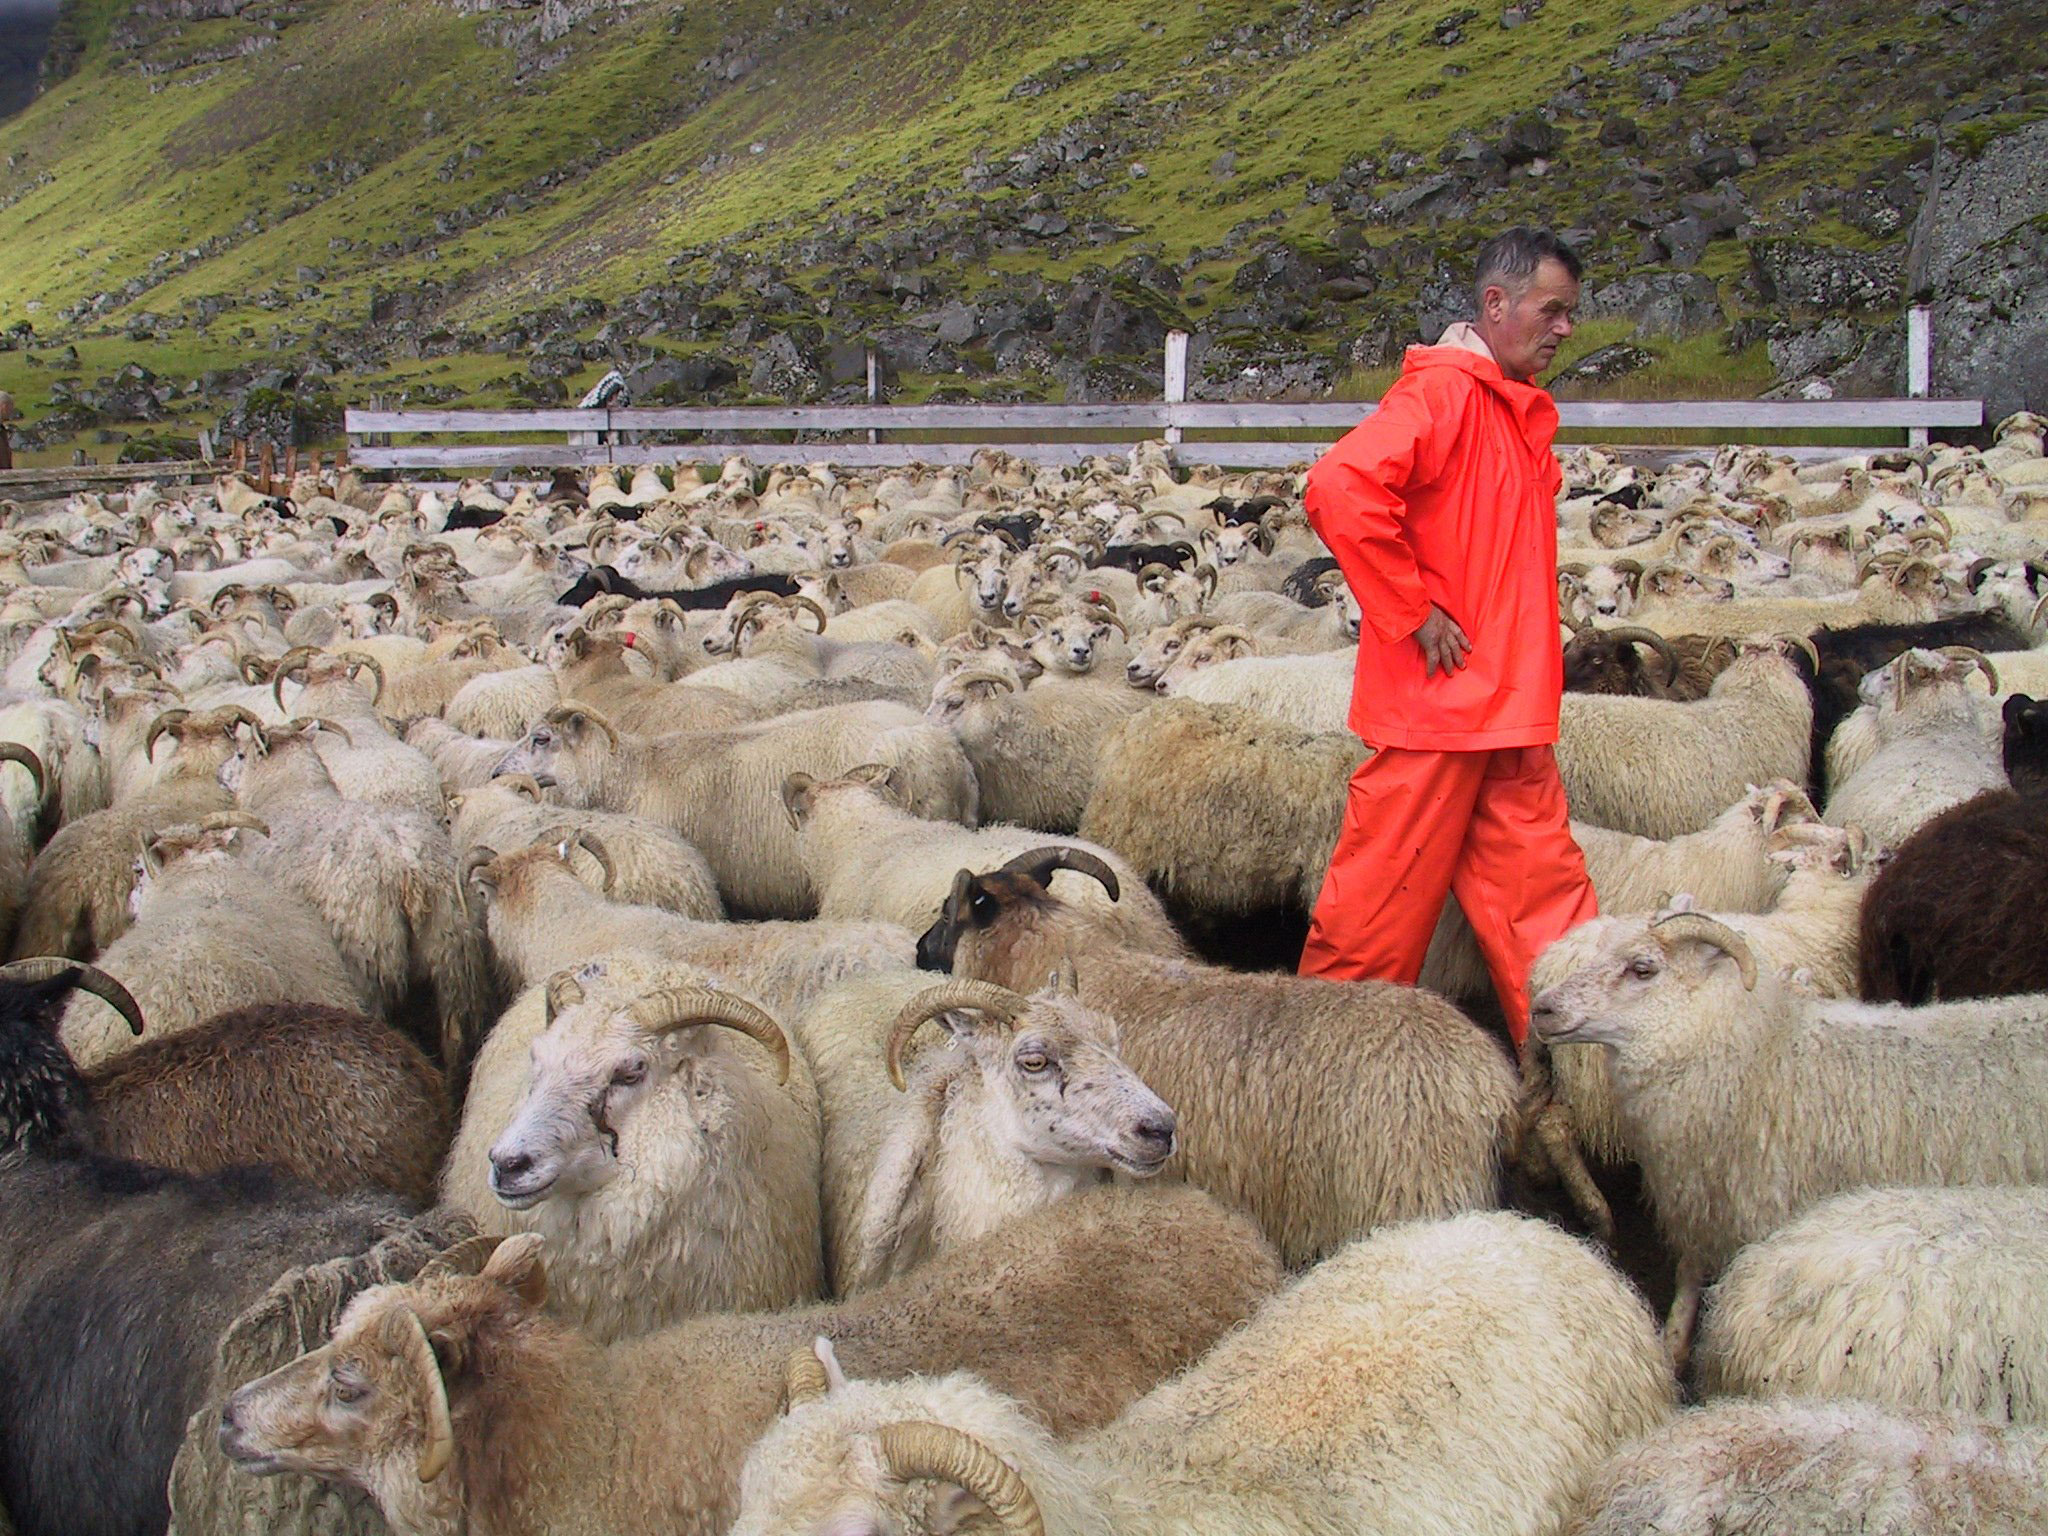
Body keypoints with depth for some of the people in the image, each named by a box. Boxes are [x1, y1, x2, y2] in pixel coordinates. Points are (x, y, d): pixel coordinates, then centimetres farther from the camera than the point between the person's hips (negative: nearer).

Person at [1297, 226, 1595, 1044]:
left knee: (1542, 883, 9)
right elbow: (1340, 488, -29)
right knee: (1387, 890, 0)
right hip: (1433, 697, -9)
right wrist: (1415, 613, -21)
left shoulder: (1522, 411, 16)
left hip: (1509, 702, 9)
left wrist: (1531, 672, 14)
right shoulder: (1442, 390, -13)